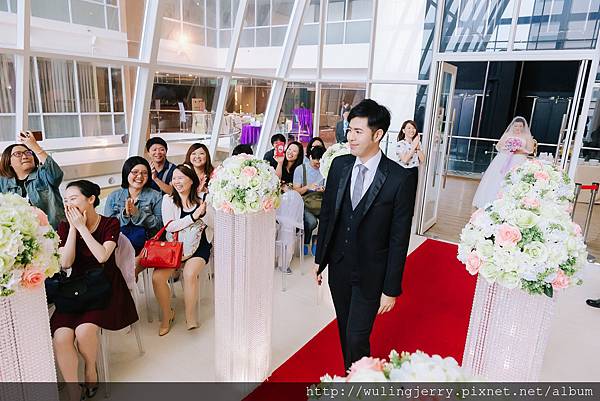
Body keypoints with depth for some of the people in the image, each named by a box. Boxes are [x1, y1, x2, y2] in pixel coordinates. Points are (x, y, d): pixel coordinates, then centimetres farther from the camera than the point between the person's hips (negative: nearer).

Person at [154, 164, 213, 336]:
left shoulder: (202, 200, 3)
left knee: (189, 274, -29)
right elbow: (170, 226, -8)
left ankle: (190, 316, -6)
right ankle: (167, 314, 7)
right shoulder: (168, 199, 5)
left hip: (198, 246, -2)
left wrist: (204, 212, -20)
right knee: (157, 277, -20)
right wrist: (194, 216, -16)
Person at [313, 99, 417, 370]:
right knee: (345, 331, 20)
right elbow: (326, 214, 5)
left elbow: (399, 239, -13)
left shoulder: (401, 179, -17)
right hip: (338, 267, 5)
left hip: (371, 274, -4)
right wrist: (320, 258, 10)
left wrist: (391, 289, -10)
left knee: (357, 337, 1)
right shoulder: (339, 165, -3)